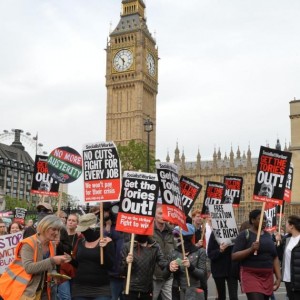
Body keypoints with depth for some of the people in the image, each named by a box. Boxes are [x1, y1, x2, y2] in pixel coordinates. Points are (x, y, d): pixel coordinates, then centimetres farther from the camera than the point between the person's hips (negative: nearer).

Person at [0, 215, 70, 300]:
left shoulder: (52, 245, 3)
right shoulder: (29, 244, -17)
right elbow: (28, 268, -29)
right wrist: (52, 261, -33)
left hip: (41, 290, 7)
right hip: (24, 291, -6)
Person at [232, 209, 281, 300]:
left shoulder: (267, 235, 13)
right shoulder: (244, 235, -5)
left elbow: (275, 257, 15)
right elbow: (234, 256, -10)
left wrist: (278, 277, 8)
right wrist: (251, 249, -22)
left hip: (268, 277, 6)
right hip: (251, 275, -6)